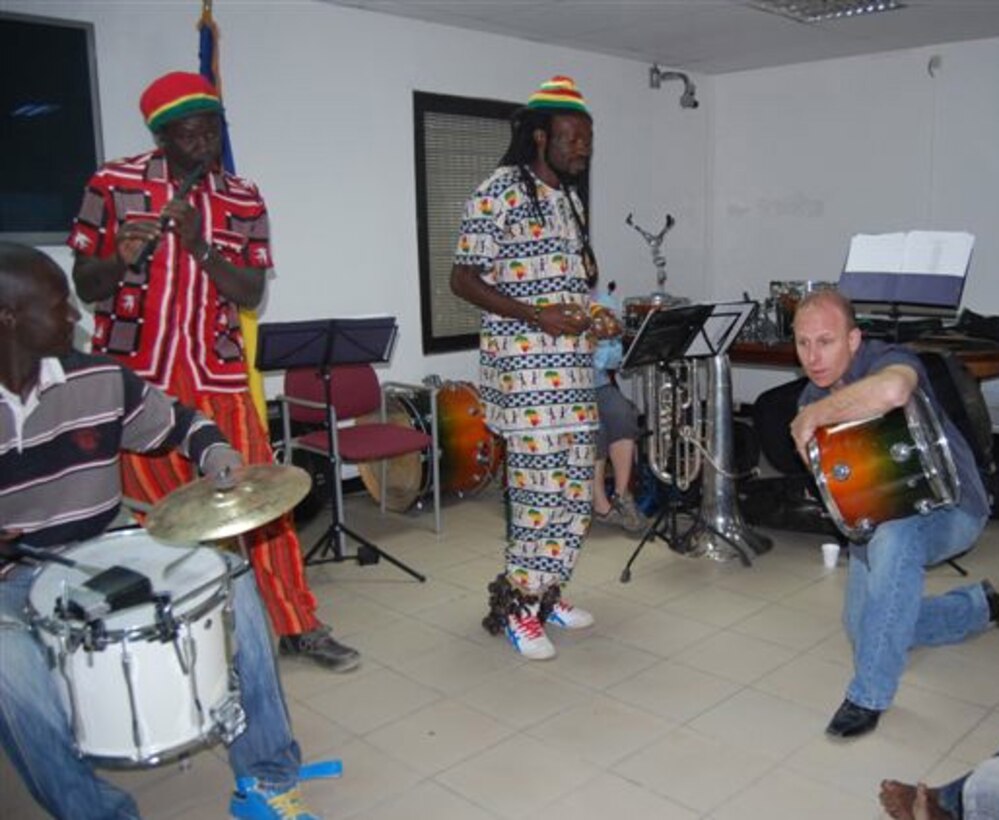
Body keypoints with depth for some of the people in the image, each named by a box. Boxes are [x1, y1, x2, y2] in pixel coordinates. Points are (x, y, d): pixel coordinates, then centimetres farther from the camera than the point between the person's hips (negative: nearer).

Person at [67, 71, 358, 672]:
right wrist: (123, 256, -18)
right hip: (135, 377, -1)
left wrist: (200, 247, -15)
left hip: (217, 376, 2)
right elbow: (85, 286, 3)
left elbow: (252, 294, 0)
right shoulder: (114, 185, 2)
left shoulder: (244, 201, 7)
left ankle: (298, 625, 15)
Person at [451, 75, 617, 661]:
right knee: (541, 485, -7)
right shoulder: (500, 191, -7)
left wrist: (596, 316, 6)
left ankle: (543, 591, 25)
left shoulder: (571, 198, 17)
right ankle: (519, 607, 8)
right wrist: (535, 316, -20)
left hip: (574, 362, 8)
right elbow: (464, 279, -11)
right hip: (523, 362, -8)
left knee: (577, 485, 10)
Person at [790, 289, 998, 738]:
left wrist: (812, 417, -41)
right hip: (877, 518, 8)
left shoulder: (887, 359, -26)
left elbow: (891, 390, -54)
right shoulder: (814, 397, -3)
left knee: (892, 541, -41)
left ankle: (869, 696, -30)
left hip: (946, 506, -8)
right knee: (865, 630, 12)